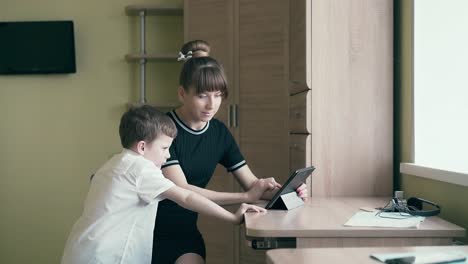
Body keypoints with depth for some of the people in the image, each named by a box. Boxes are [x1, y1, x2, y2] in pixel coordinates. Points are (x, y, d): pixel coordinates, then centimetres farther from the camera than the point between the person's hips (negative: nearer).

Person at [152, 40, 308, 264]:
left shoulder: (219, 133, 3)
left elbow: (251, 183, 5)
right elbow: (180, 190, -23)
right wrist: (245, 198, -28)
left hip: (184, 231, 4)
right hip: (146, 229, -4)